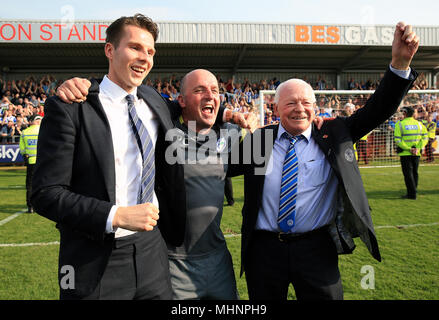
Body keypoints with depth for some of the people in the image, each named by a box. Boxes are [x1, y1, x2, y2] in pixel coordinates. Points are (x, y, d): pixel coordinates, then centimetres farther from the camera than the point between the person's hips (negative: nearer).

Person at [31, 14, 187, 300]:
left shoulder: (156, 102, 6)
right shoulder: (68, 108, -11)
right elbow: (46, 193, -13)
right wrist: (116, 216, -22)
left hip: (152, 252, 5)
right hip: (96, 263, -4)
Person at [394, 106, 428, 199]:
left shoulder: (400, 124, -7)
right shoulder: (419, 124, 5)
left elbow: (398, 140, -15)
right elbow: (425, 138, -1)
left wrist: (409, 149, -13)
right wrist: (418, 148, -7)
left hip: (405, 153, -4)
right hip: (417, 153, 4)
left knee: (408, 173, 1)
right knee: (415, 173, 15)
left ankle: (412, 194, 0)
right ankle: (413, 191, 24)